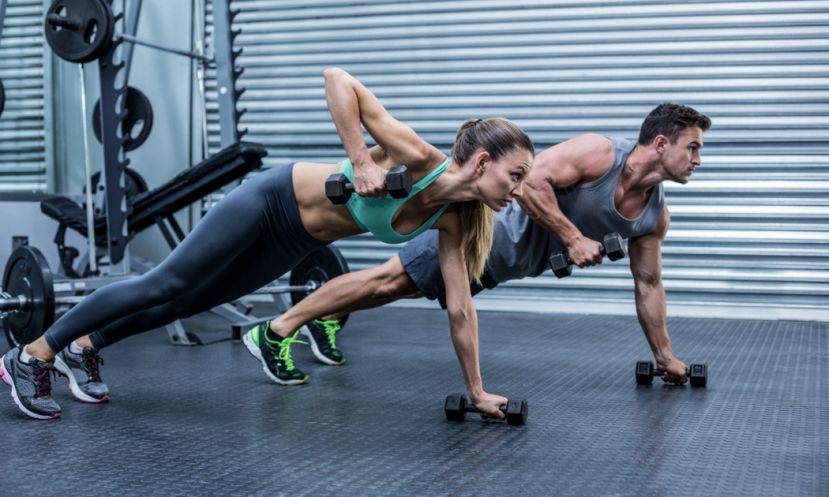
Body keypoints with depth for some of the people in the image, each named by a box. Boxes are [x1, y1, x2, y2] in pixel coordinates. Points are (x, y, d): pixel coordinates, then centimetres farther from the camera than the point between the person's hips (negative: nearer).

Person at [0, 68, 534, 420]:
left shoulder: (452, 220, -11)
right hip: (271, 200, -7)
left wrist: (477, 390, -2)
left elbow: (460, 307, -4)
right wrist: (360, 162, -37)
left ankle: (83, 348, 35)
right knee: (164, 284, 0)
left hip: (296, 241, 7)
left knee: (196, 298, 17)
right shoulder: (413, 156, -31)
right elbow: (337, 78, -33)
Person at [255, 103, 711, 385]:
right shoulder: (597, 153, -25)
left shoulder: (654, 215, -1)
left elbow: (648, 283, 8)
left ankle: (327, 321, 34)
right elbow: (529, 182, -30)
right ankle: (278, 328, 0)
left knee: (402, 290, 18)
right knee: (390, 279, -7)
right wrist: (572, 238, -30)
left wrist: (665, 355, 11)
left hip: (508, 262, 8)